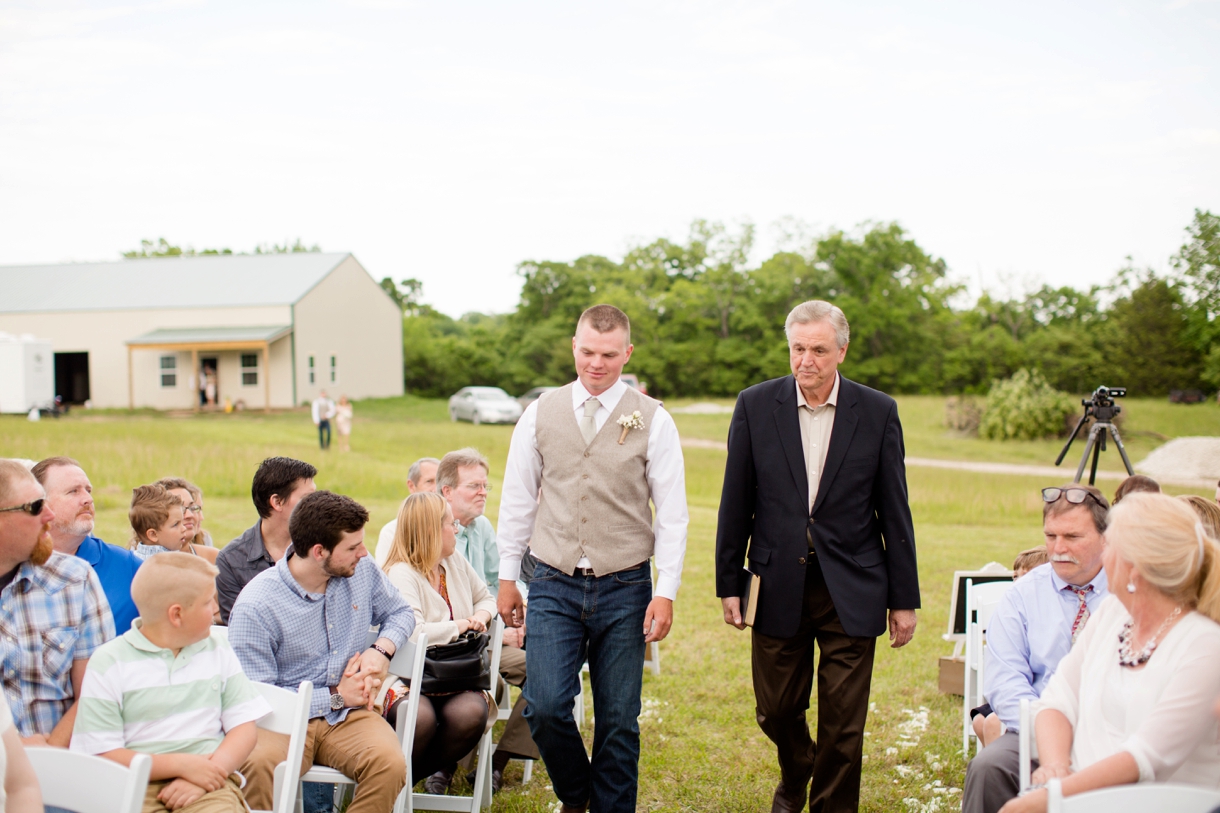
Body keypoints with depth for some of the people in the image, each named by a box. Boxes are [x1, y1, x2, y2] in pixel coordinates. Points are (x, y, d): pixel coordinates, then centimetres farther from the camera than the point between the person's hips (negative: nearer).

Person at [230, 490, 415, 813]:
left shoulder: (361, 569, 4)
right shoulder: (255, 607, -13)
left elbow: (400, 612, 21)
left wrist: (381, 650, -2)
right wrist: (335, 696, -10)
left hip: (347, 715, 4)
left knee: (390, 763, -30)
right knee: (260, 765, -39)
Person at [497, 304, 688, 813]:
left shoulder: (652, 421, -1)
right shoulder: (541, 415, 4)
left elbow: (673, 516, -1)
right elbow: (517, 501, 10)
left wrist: (666, 593, -7)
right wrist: (507, 578, 10)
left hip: (625, 589, -1)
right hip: (554, 586, 1)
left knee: (619, 720, 5)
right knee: (545, 706, -8)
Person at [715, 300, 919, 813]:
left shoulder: (877, 413, -2)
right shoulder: (756, 406, -1)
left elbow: (895, 512, 1)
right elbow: (736, 503, 3)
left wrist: (904, 598, 1)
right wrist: (728, 583, 2)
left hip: (851, 592, -1)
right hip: (778, 588, 1)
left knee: (843, 725, 3)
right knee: (776, 711, 14)